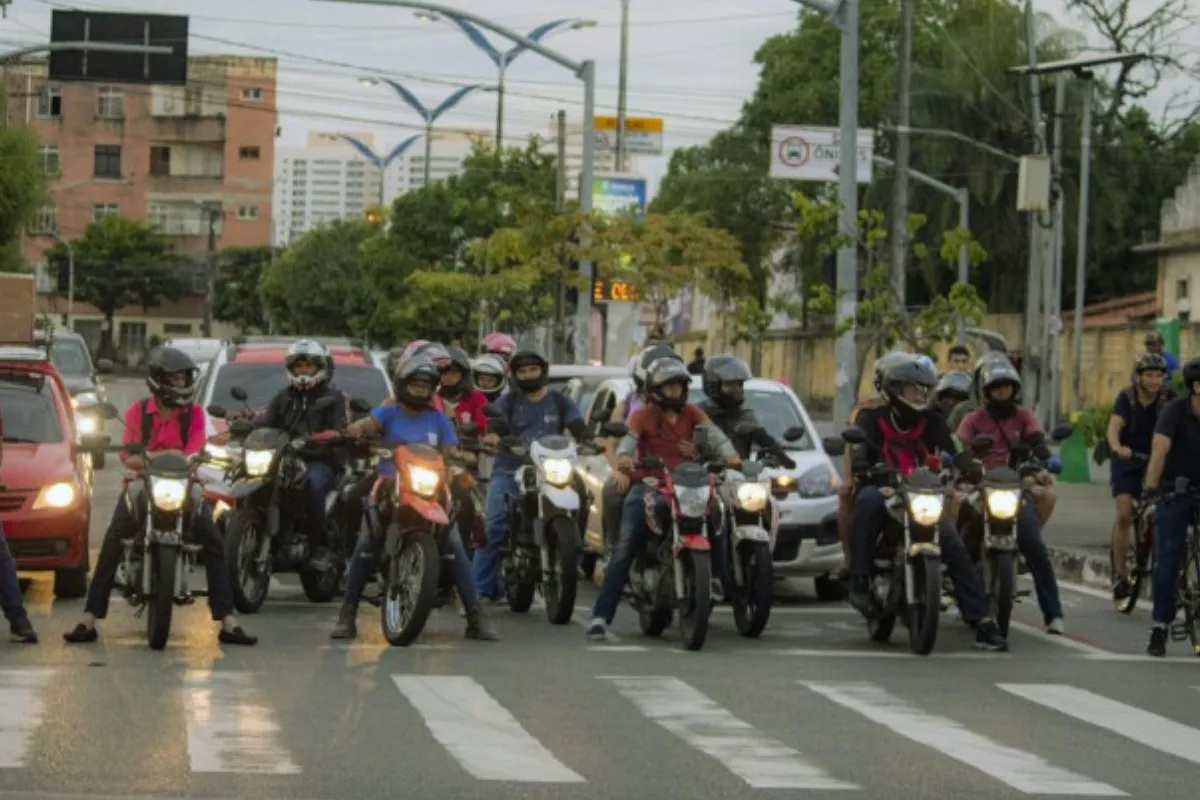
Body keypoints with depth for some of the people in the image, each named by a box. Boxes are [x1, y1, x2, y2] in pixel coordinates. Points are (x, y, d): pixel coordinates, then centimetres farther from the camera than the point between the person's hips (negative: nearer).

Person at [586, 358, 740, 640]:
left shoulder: (691, 413, 11)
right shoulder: (643, 415, 1)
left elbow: (713, 433, -4)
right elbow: (629, 437, -17)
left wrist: (729, 454, -26)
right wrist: (624, 457, -41)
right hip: (648, 483, -4)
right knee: (625, 548, -15)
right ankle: (601, 615, -20)